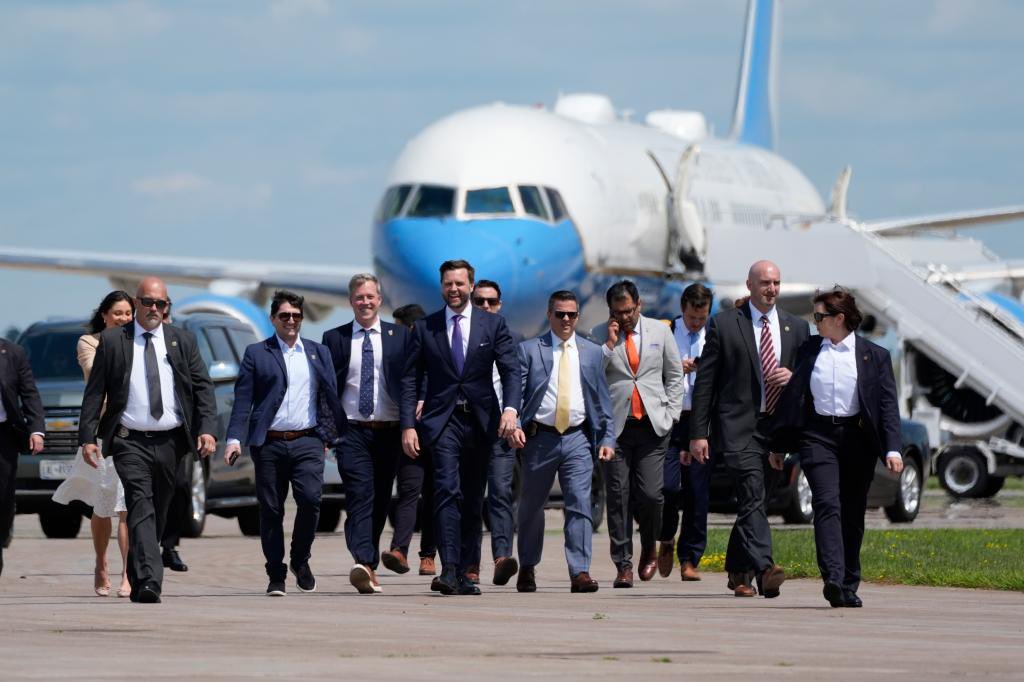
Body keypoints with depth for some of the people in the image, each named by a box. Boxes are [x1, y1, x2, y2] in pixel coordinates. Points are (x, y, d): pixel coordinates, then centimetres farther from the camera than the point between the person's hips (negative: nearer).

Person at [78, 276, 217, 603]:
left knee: (158, 515, 11)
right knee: (141, 509, -17)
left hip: (171, 442, 3)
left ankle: (138, 579, 25)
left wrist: (207, 429, -9)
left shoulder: (183, 341, 9)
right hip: (130, 442, -3)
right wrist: (88, 437, -6)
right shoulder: (112, 341, 3)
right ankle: (148, 581, -27)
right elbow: (95, 392, 2)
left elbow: (203, 388, 6)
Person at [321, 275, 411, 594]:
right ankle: (364, 564, -29)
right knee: (360, 497, -16)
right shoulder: (334, 339, 5)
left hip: (389, 432, 2)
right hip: (353, 432, -2)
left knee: (380, 501, 8)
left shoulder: (399, 336, 7)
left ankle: (369, 565, 21)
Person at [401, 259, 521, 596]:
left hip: (481, 421, 2)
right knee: (447, 491, -18)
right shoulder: (424, 328, 7)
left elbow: (511, 370, 0)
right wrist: (408, 425, -4)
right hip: (443, 420, -2)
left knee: (473, 500, 6)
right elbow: (411, 380, 6)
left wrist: (510, 408, -18)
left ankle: (463, 574, 12)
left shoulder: (493, 325, 7)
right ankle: (449, 570, -27)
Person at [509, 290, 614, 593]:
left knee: (580, 505, -11)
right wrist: (514, 425, -16)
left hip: (577, 439, 1)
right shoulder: (529, 350, 4)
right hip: (540, 438, 0)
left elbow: (602, 399, 12)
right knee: (531, 506, 11)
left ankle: (580, 572, -14)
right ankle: (528, 568, 28)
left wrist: (607, 438, 5)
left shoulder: (592, 352, 11)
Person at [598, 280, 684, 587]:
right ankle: (623, 564, 3)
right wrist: (609, 345, -11)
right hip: (616, 424, 0)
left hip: (652, 425, 0)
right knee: (618, 496, -3)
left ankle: (650, 548, 20)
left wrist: (670, 414, 7)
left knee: (650, 494, -8)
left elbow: (675, 375, 15)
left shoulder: (660, 331, 9)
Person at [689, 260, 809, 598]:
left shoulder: (796, 327, 13)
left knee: (750, 502, 12)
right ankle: (764, 570, -31)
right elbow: (704, 382, 1)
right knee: (752, 495, -19)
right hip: (738, 427, -4)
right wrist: (698, 432, -4)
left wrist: (794, 377, -7)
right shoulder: (724, 324, 1)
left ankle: (738, 571, 27)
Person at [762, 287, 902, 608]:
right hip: (818, 435, 0)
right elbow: (793, 395, 13)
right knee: (827, 505, -17)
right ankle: (833, 579, -29)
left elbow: (888, 405, -1)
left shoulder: (875, 356, 3)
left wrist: (892, 450, -12)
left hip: (857, 439, 0)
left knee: (852, 515, 6)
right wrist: (776, 441, 12)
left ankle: (849, 586, 17)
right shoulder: (809, 349, 9)